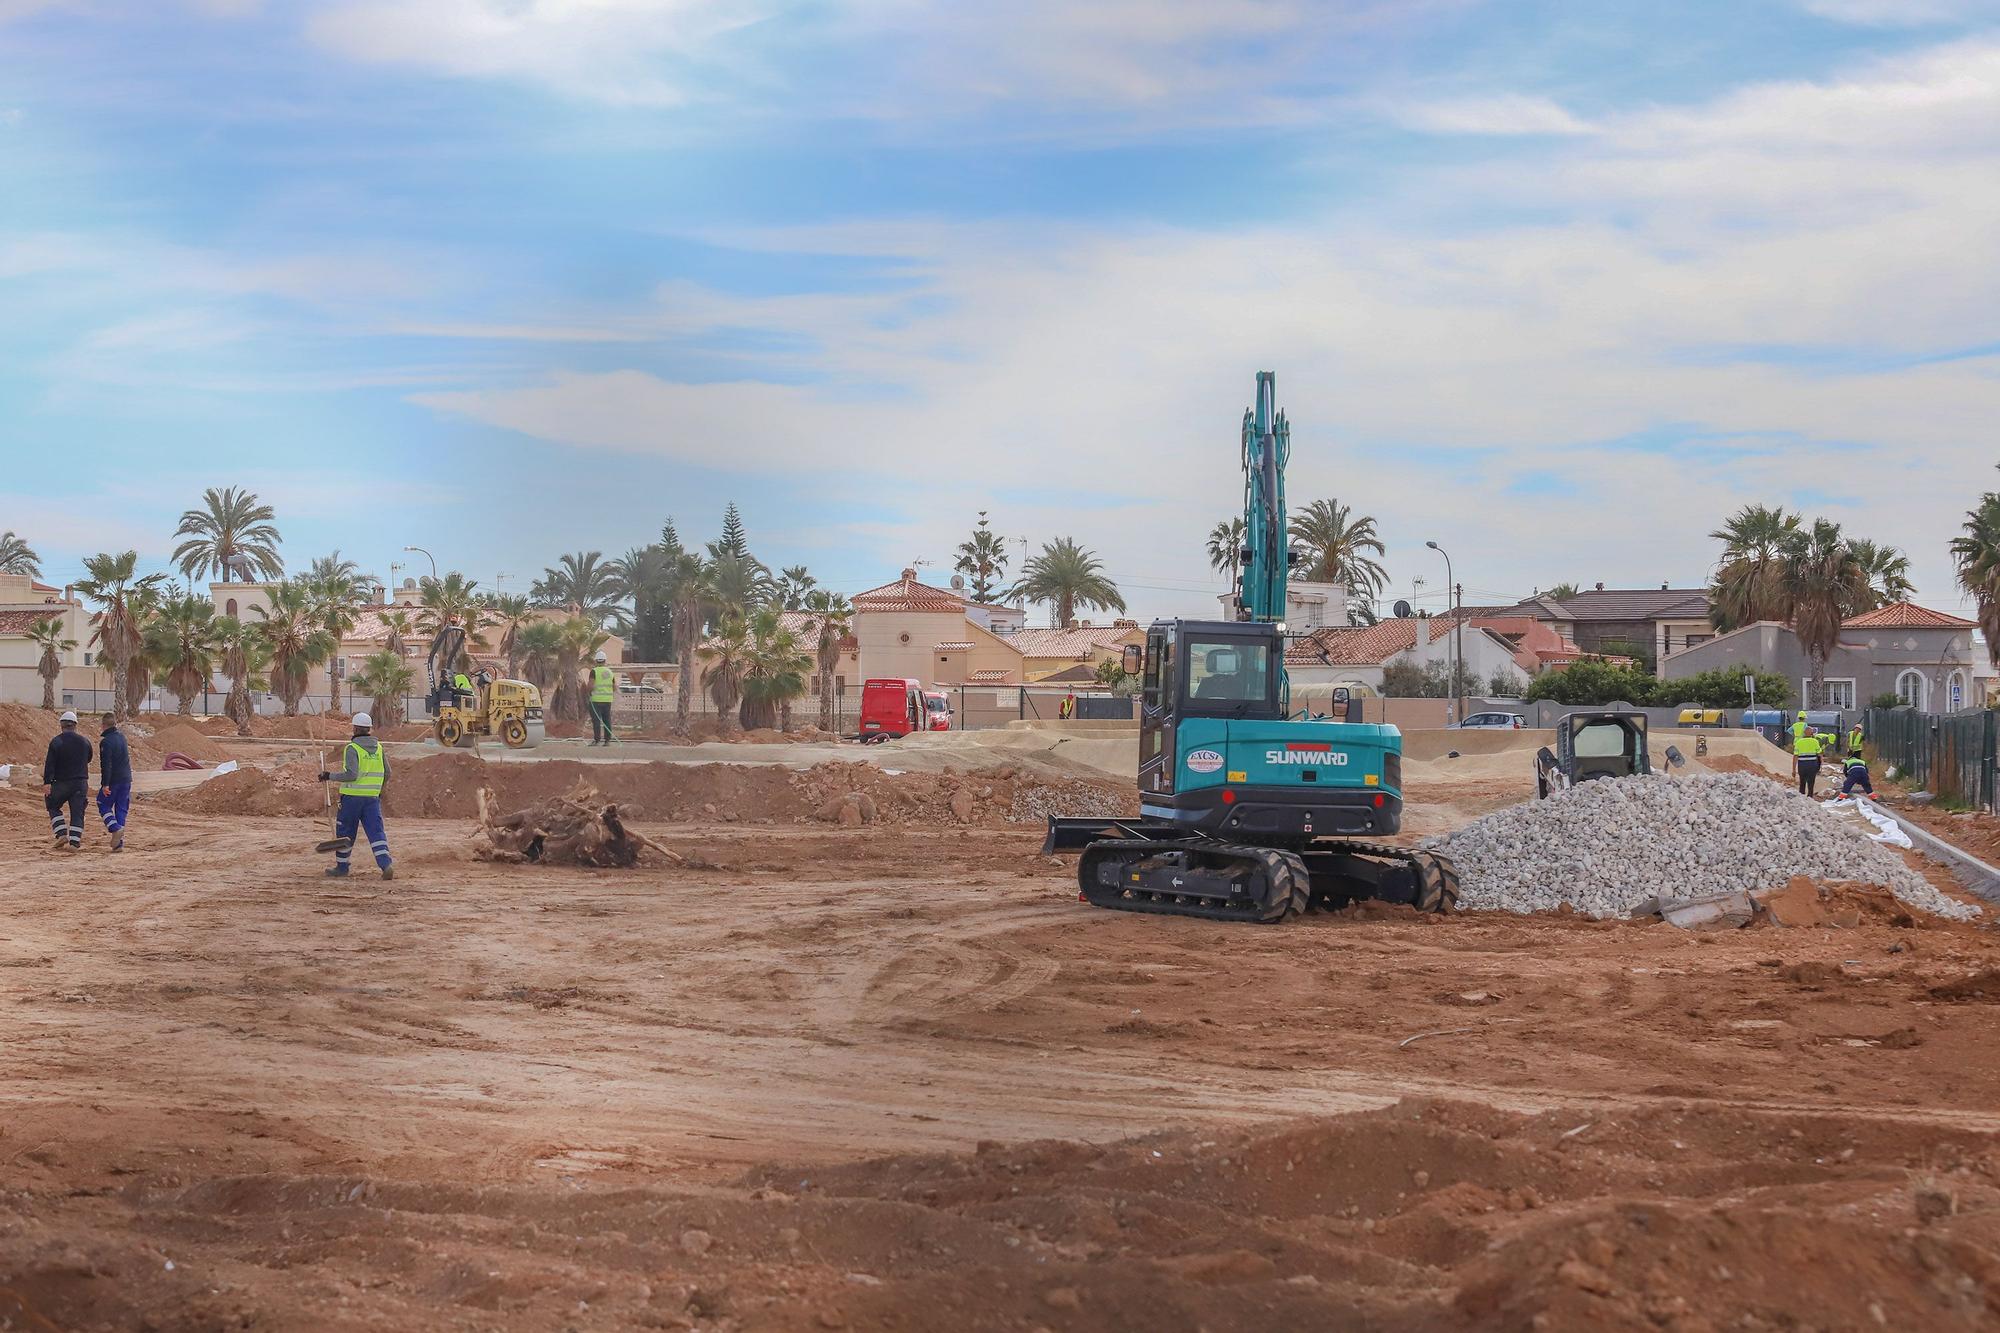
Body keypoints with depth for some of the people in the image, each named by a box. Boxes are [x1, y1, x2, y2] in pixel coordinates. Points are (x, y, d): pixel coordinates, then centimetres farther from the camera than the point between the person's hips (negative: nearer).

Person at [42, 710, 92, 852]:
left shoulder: (56, 741, -8)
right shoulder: (84, 741, 3)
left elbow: (50, 763, -14)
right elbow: (88, 759, 19)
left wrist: (47, 782, -16)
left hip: (61, 782, -2)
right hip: (81, 782, 3)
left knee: (53, 806, 16)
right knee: (77, 812, 4)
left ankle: (62, 834, 1)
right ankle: (74, 842, -3)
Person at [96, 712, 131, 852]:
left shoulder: (105, 742, -15)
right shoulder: (121, 736, 7)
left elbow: (106, 765, -20)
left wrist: (105, 784, -20)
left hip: (113, 781, -6)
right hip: (126, 779, 6)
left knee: (103, 806, 10)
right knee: (121, 809, 8)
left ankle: (116, 828, -13)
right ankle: (119, 843, 5)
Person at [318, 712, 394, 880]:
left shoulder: (352, 748, -10)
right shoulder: (378, 747, 9)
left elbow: (351, 775, -19)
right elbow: (387, 774, 13)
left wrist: (329, 776, -10)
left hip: (352, 796, -5)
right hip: (373, 797, 5)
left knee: (345, 831, 10)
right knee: (376, 831, 1)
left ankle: (341, 867, 19)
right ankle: (386, 864, -16)